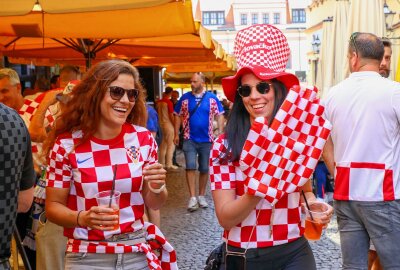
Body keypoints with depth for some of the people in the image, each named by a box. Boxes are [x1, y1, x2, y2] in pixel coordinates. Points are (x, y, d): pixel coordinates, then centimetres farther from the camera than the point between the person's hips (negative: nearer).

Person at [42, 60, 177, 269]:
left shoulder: (144, 139, -4)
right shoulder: (66, 144, -12)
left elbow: (153, 204, 5)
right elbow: (53, 206, -4)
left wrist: (156, 188, -15)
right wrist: (82, 218, -22)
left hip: (138, 253, 3)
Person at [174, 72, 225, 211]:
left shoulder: (212, 98, -3)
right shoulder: (185, 98, 0)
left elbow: (219, 115, 0)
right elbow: (178, 116, 6)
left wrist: (220, 133, -8)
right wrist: (176, 134, 2)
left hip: (206, 140, 0)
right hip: (189, 139, 0)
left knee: (204, 169, 9)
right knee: (190, 167, -9)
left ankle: (201, 196, 23)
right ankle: (192, 197, -6)